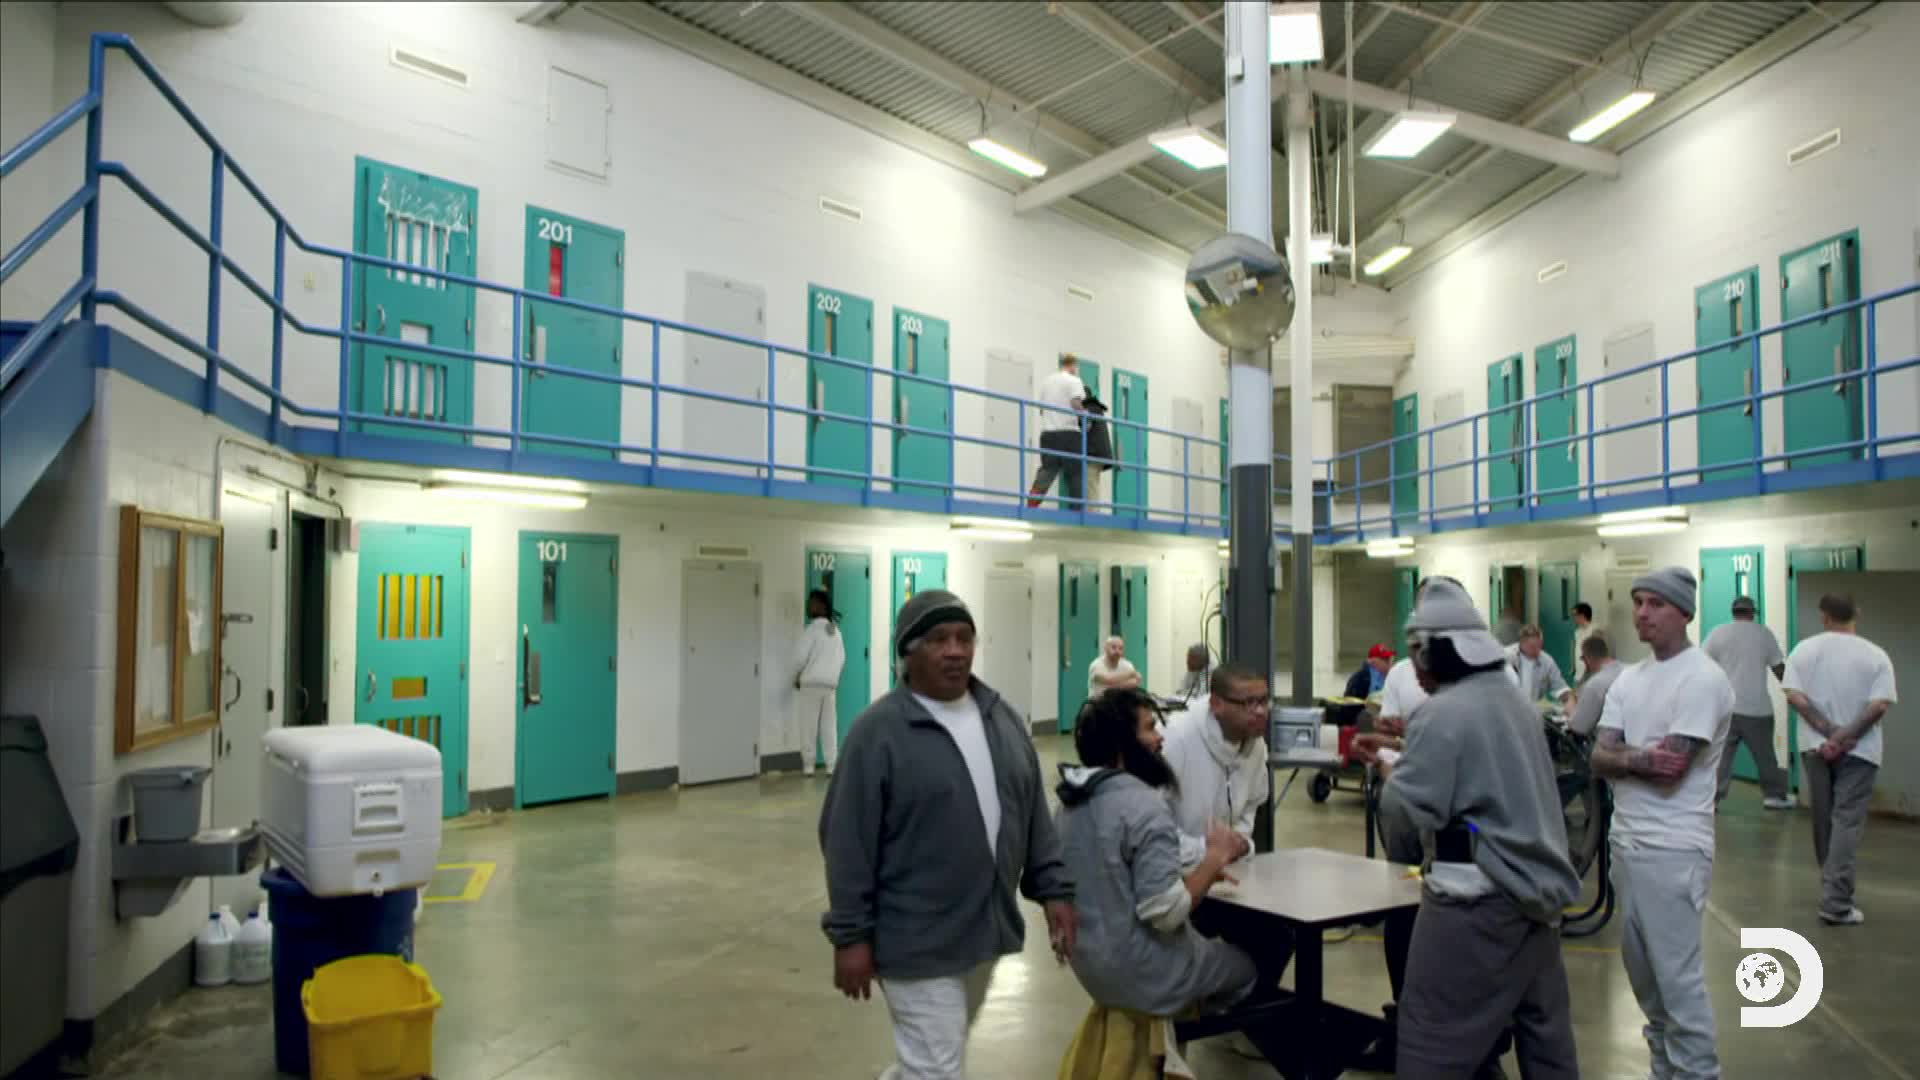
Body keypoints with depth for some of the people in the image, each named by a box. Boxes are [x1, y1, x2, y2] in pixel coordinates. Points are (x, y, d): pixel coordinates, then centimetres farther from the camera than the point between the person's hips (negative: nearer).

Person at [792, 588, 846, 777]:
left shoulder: (813, 627, -10)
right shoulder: (835, 630, 10)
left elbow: (800, 655, -12)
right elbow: (842, 658, 11)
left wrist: (796, 677, 3)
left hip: (810, 683, -5)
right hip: (830, 684, 6)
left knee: (809, 726, 0)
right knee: (829, 726, 5)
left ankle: (808, 765, 1)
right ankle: (832, 765, 3)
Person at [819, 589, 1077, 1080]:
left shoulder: (1002, 717, 5)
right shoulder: (878, 731, -14)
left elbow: (1035, 815, 11)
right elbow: (849, 843, -13)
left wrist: (1053, 888, 6)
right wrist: (851, 935, -13)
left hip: (986, 929, 6)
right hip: (918, 940, -6)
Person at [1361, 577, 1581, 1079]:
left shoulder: (1444, 714, -17)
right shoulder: (1518, 704, 11)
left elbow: (1407, 812, -17)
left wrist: (1391, 770, 2)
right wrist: (1411, 759, 17)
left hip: (1478, 898, -9)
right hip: (1536, 890, 9)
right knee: (1544, 1031, 17)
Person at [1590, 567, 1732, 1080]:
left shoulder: (1702, 679, -13)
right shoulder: (1629, 678, 10)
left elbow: (1669, 772, -19)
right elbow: (1598, 759, 1)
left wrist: (1621, 757, -4)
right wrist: (1639, 757, -18)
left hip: (1673, 849, -8)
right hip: (1626, 840, 8)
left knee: (1677, 973, -2)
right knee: (1640, 963, 18)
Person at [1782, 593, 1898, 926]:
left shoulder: (1805, 649, -2)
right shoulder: (1875, 655, -7)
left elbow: (1794, 696, -11)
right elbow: (1880, 705, -16)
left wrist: (1829, 733, -11)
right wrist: (1845, 737, -13)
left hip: (1816, 746, 2)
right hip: (1857, 750, -2)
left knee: (1824, 818, 15)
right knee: (1847, 821, -3)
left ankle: (1833, 888, 32)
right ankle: (1836, 902, -8)